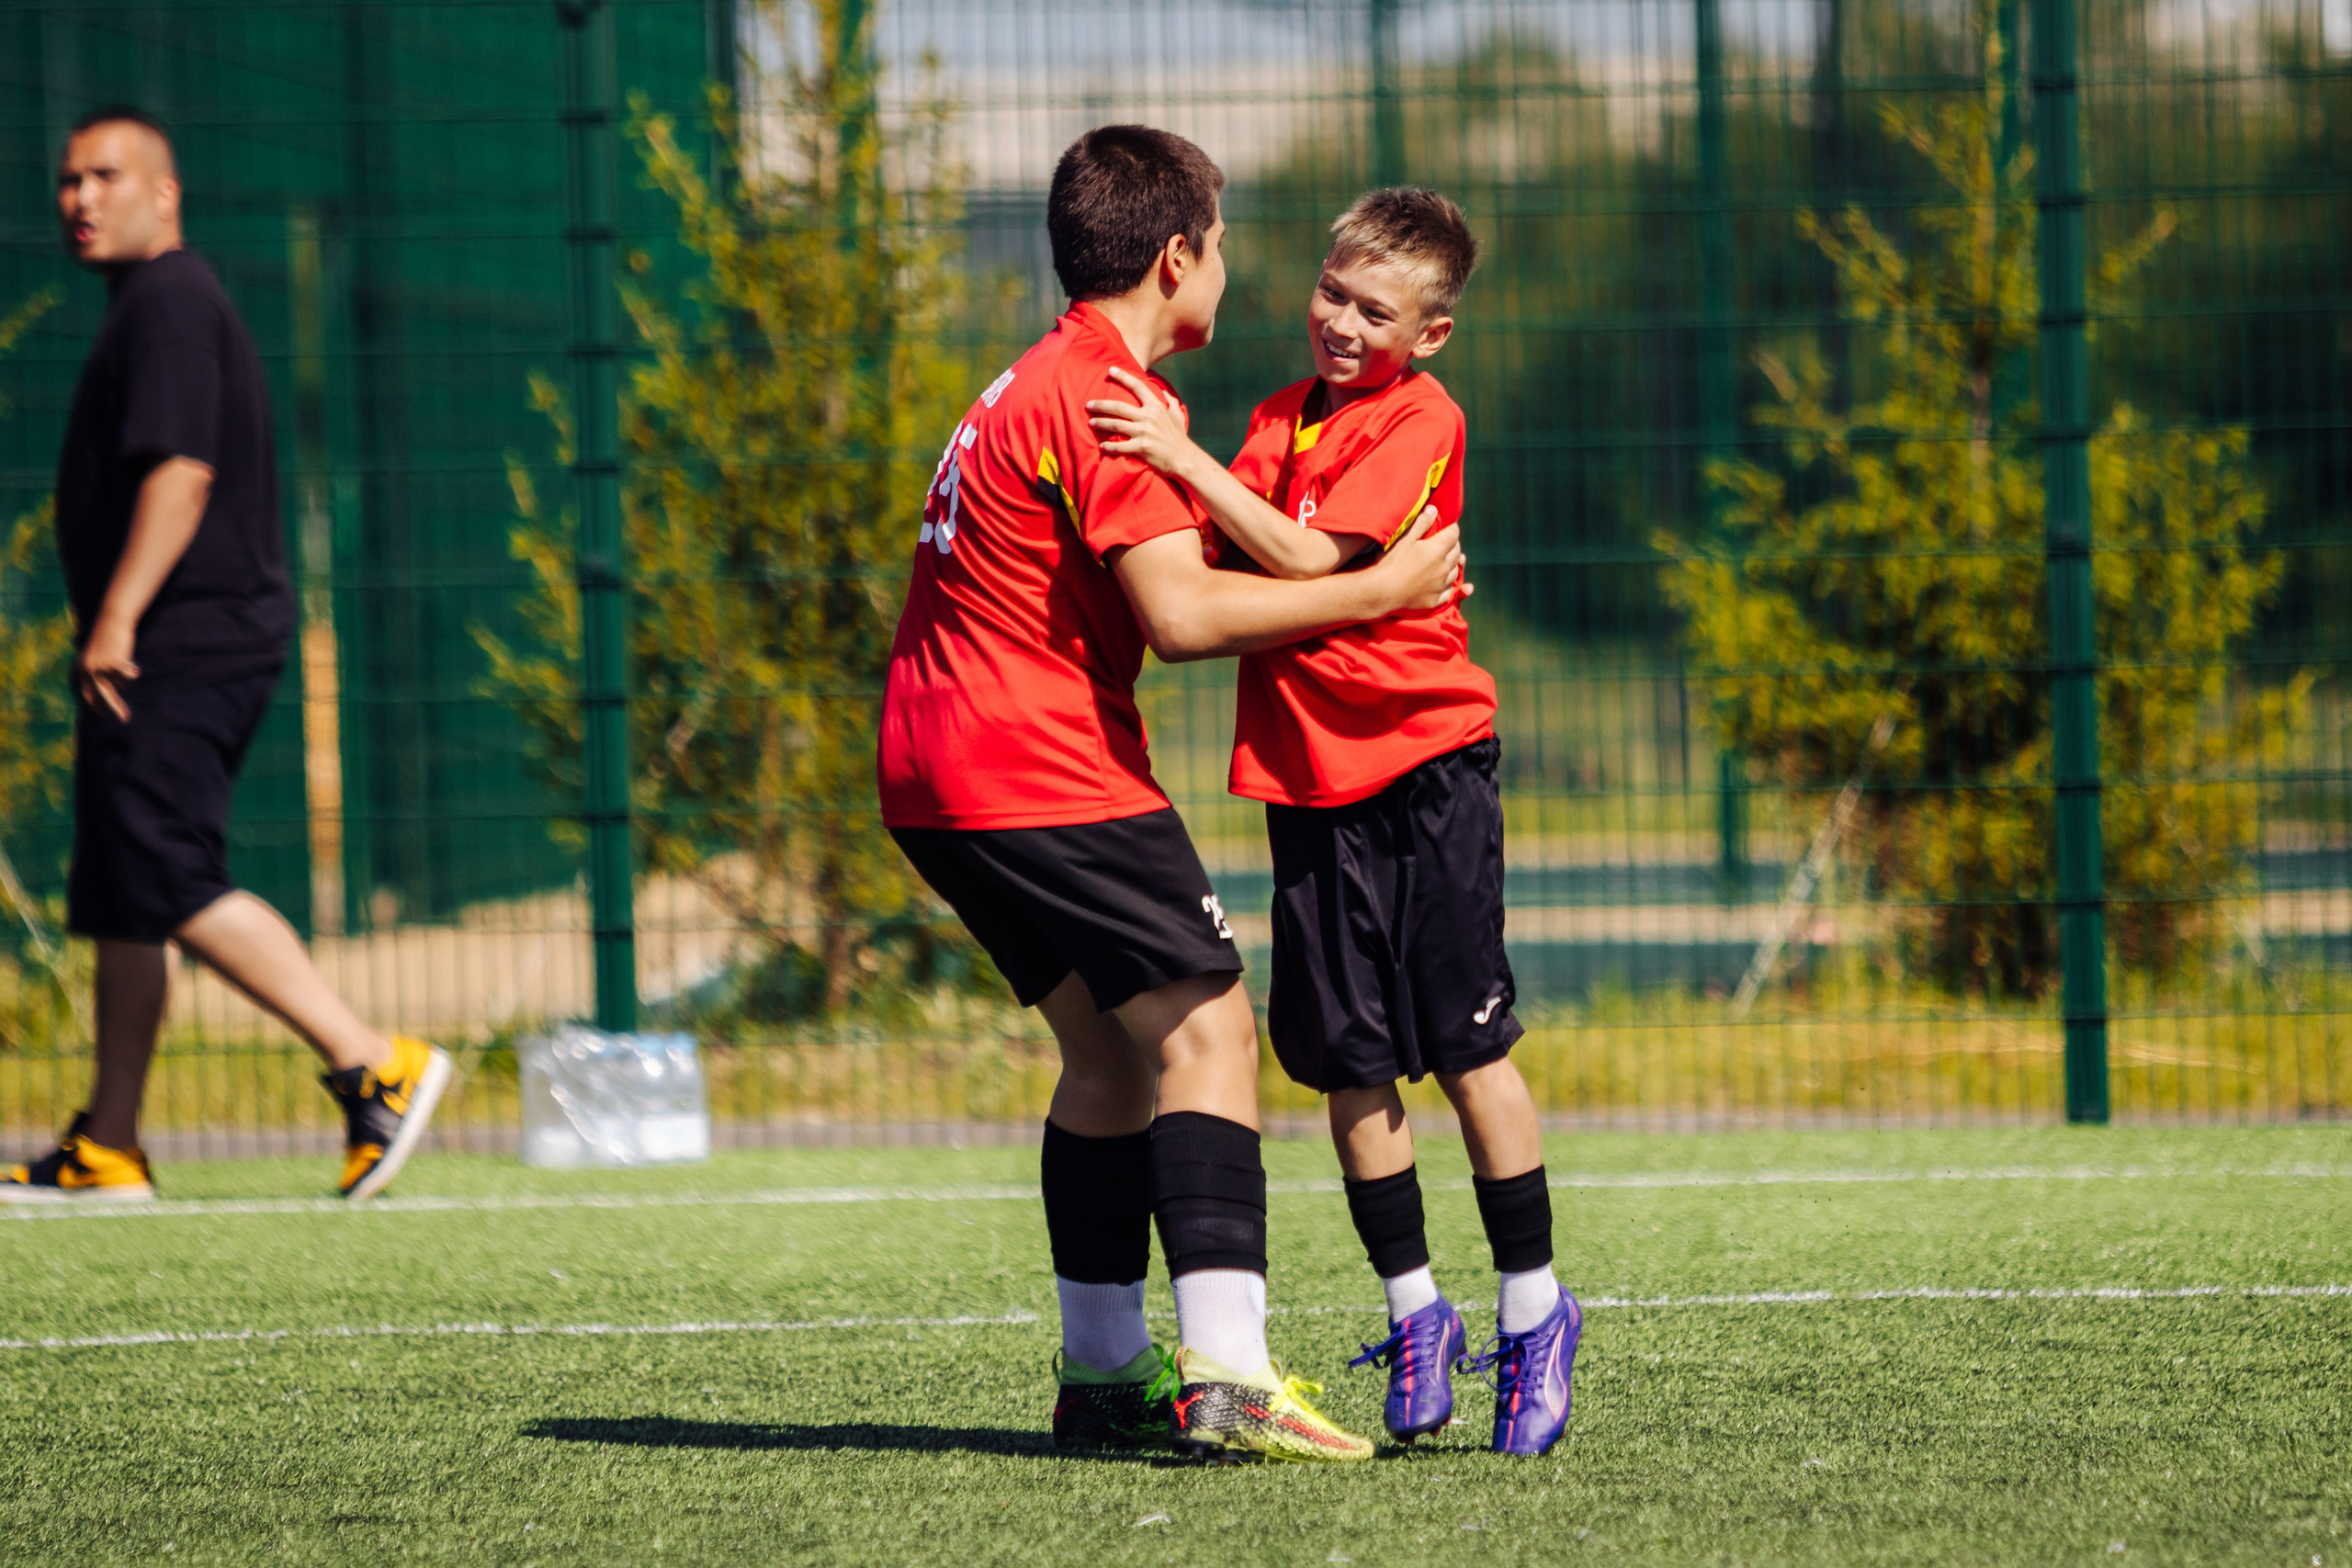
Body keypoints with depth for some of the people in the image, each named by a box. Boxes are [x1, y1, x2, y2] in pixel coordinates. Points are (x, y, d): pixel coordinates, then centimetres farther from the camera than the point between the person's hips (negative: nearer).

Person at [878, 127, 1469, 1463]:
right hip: (1045, 771, -11)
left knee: (1113, 1047, 17)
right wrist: (1375, 594, -17)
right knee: (1205, 1029, -13)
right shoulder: (1105, 397, -14)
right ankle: (1227, 1377, -25)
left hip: (939, 775, 11)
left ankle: (1105, 1374, 18)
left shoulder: (1044, 383, 20)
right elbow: (1182, 614, -23)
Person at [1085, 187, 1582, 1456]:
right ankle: (1414, 1311, 14)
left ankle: (1531, 1309, 7)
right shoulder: (1280, 417, 13)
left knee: (1465, 1043, -3)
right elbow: (1222, 570, 4)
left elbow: (1309, 561, -19)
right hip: (1310, 777, 6)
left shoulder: (1420, 422, -8)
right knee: (1349, 1061, 4)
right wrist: (1176, 467, -12)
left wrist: (1186, 460, -23)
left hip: (1423, 766, -6)